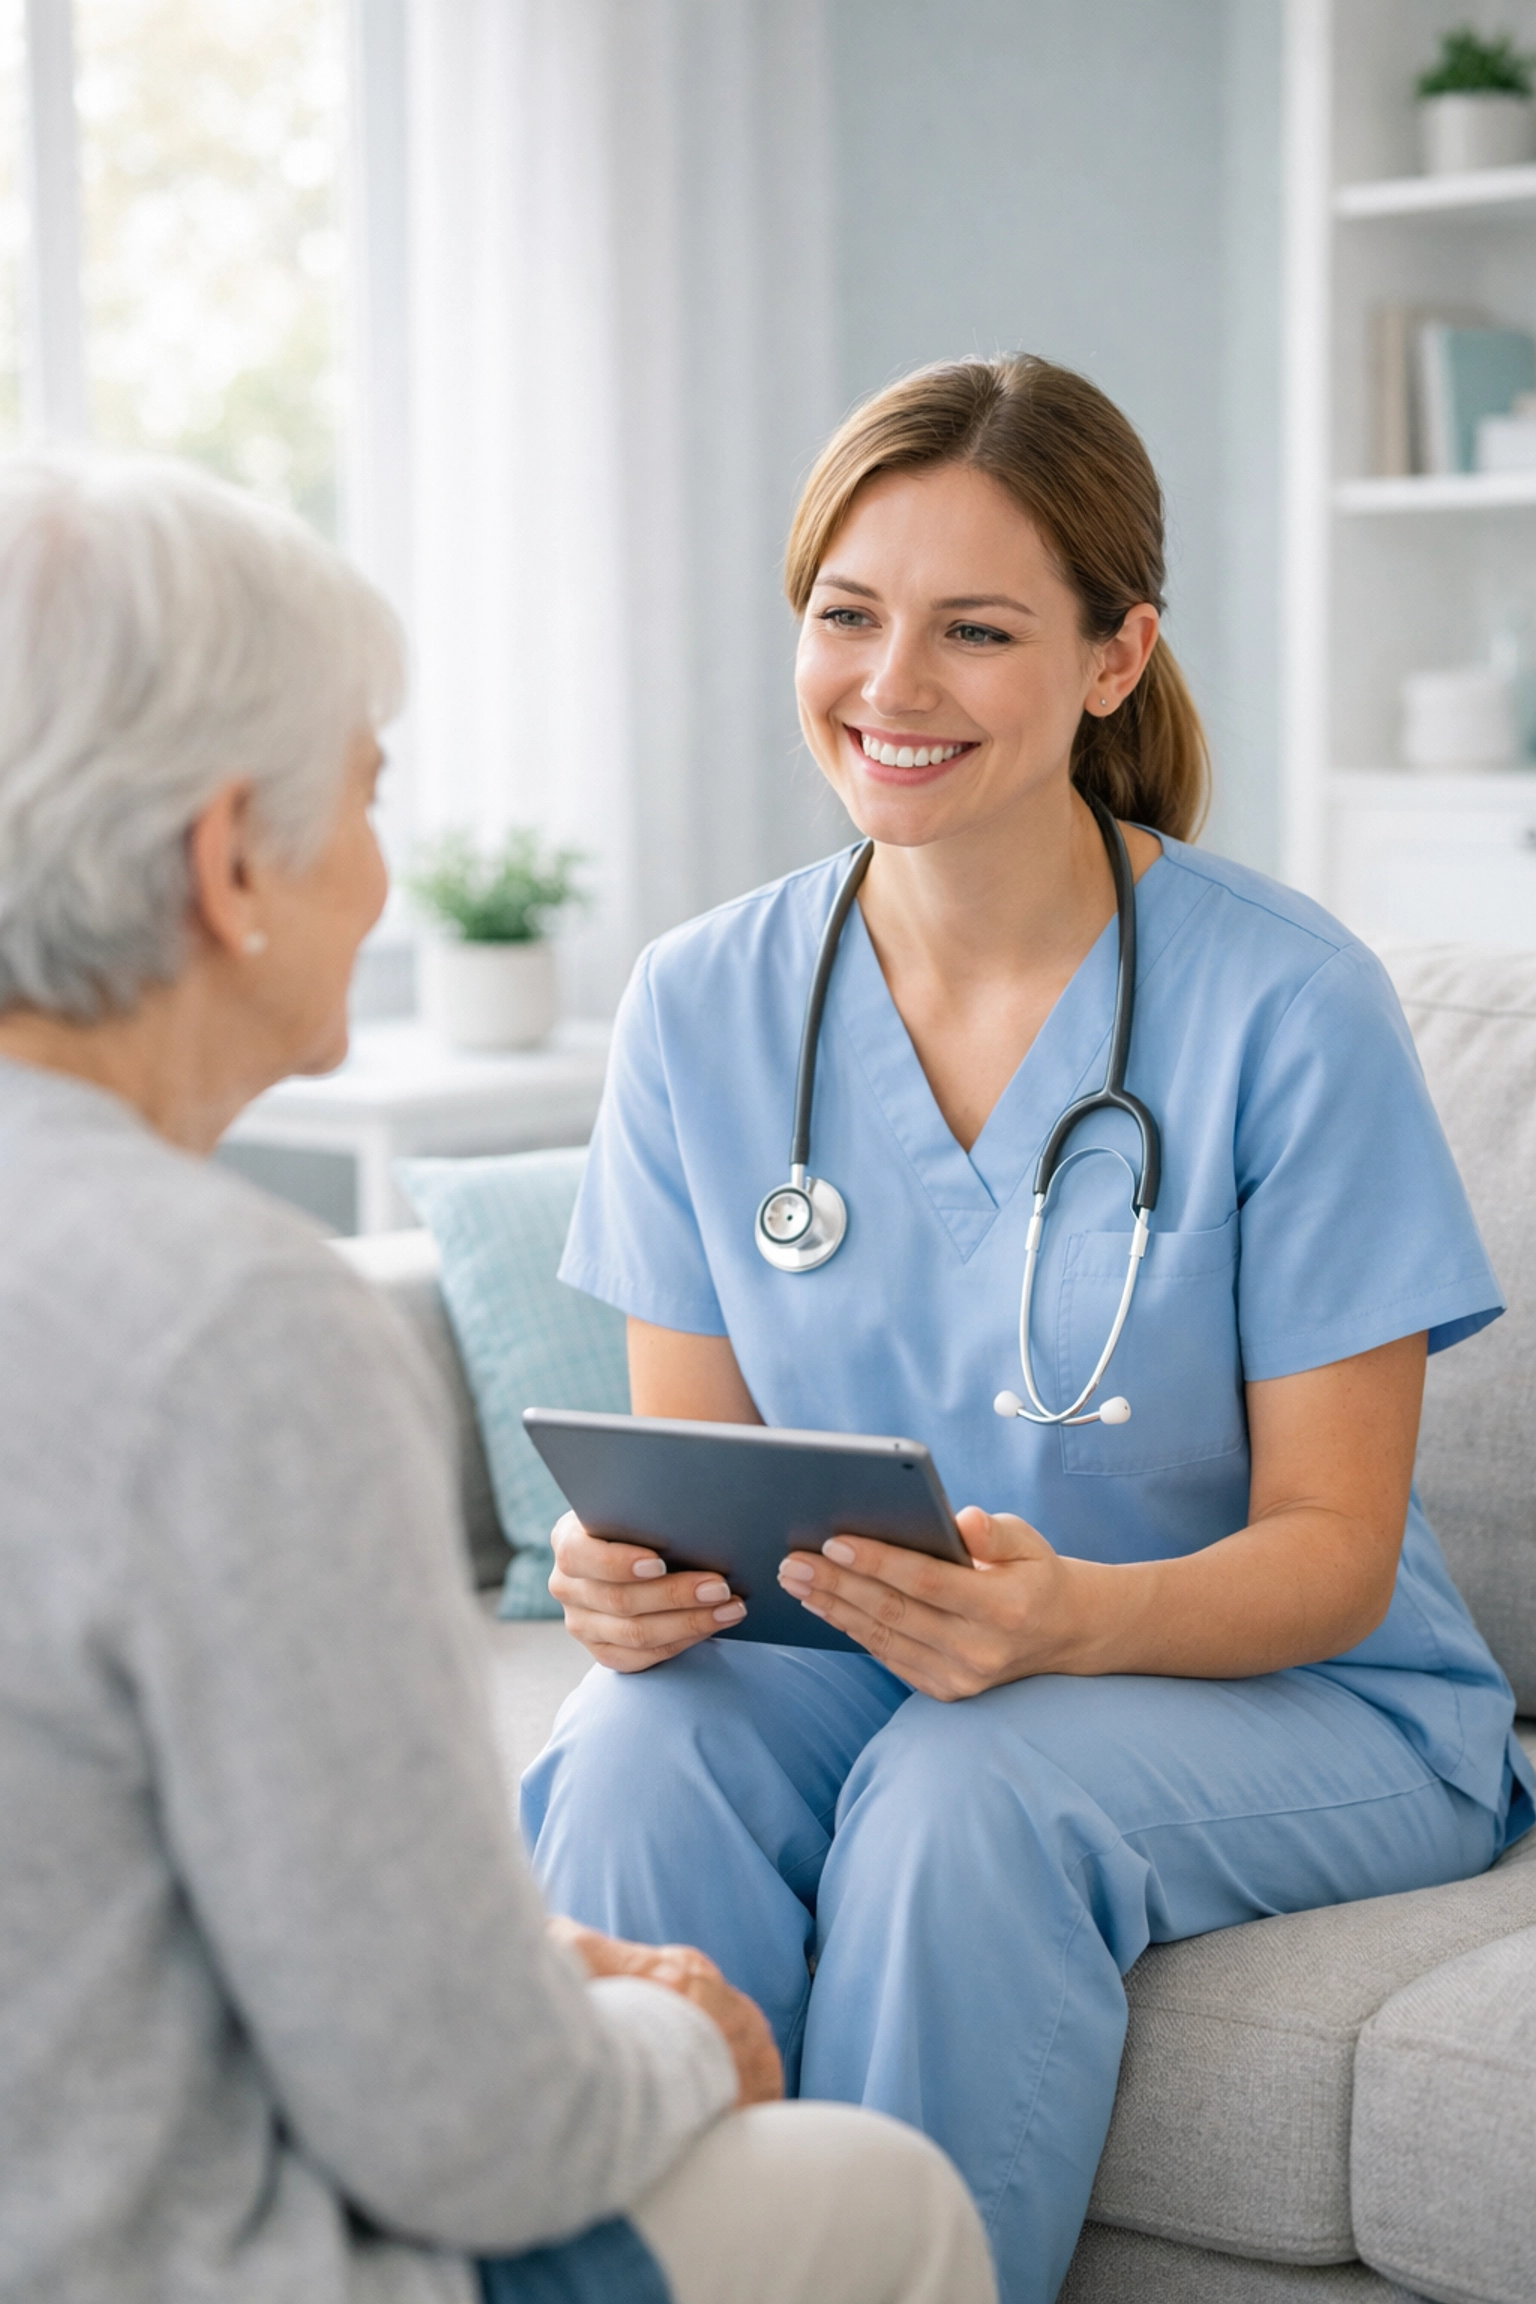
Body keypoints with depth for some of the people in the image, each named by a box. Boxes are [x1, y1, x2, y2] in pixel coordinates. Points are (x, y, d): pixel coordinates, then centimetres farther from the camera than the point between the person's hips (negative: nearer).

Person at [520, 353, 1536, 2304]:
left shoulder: (1288, 1009, -14)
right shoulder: (704, 1007, -1)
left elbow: (1331, 1550, -12)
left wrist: (1069, 1620, -32)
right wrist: (634, 1578, -22)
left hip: (1296, 1703, -3)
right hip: (863, 1681, 3)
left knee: (969, 1788, -33)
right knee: (644, 1748, -28)